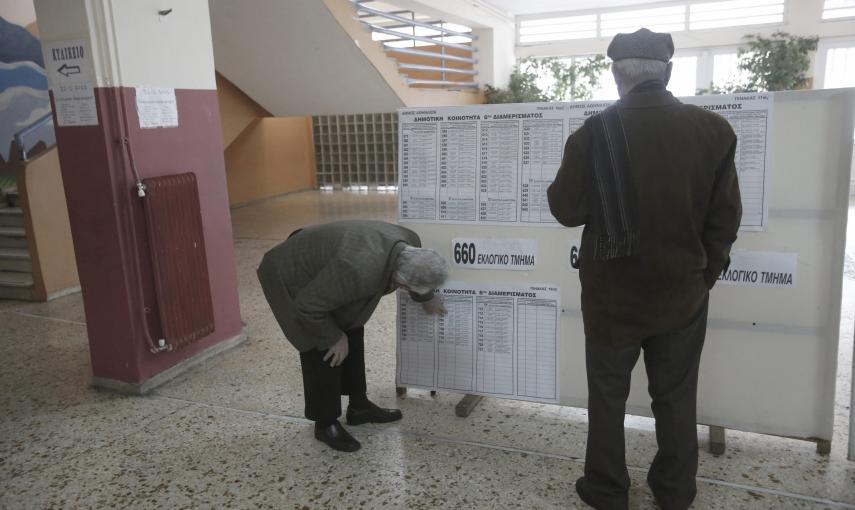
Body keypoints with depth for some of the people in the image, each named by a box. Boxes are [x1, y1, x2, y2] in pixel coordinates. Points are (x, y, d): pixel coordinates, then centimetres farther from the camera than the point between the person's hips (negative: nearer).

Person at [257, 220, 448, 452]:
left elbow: (418, 274, 9)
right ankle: (325, 424, 12)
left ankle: (359, 406, 26)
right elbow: (308, 307, -29)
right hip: (291, 276, -8)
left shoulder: (408, 243, -18)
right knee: (323, 350, -6)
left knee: (353, 334, 11)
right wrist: (334, 337, -15)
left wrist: (426, 298, 25)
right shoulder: (358, 270, -42)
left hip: (320, 267, 8)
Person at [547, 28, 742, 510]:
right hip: (683, 293, 3)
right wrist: (704, 276, 12)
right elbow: (725, 218, 0)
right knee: (677, 398, 19)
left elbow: (566, 210, -7)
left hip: (613, 295, -2)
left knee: (608, 397, 15)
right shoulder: (714, 130, -5)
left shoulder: (595, 133, -15)